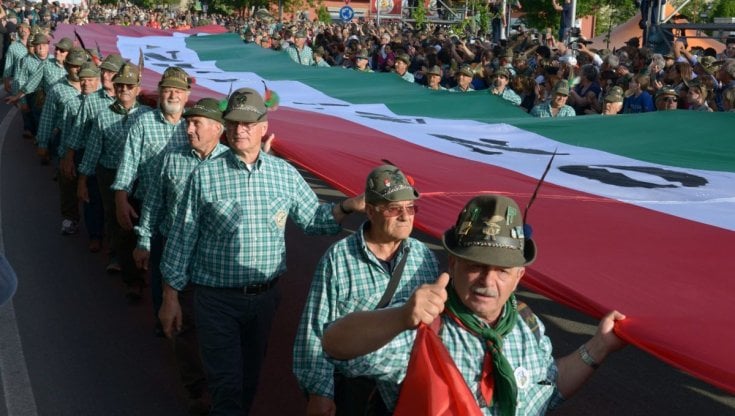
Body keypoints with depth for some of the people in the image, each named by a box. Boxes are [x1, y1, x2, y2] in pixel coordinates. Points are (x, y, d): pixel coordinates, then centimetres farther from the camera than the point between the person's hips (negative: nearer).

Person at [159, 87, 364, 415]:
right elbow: (182, 240, -4)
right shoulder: (205, 176, -7)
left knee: (250, 377, 19)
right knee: (227, 385, -3)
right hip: (217, 299, -3)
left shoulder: (285, 174, 1)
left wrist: (347, 207, -11)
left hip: (265, 296, 4)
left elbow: (313, 219, 8)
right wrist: (170, 298, -2)